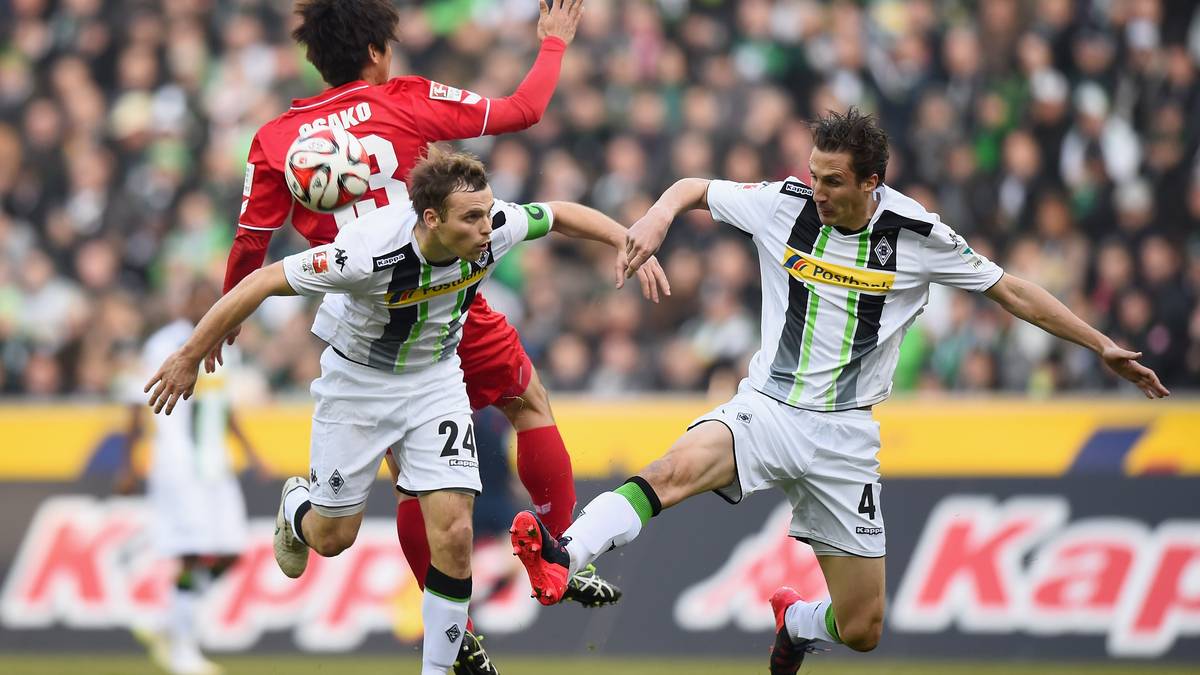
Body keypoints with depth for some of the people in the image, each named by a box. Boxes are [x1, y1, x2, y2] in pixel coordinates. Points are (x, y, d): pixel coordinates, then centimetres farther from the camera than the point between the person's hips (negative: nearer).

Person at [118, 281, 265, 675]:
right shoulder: (164, 347, -9)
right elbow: (139, 409, -7)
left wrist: (248, 450, 18)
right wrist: (128, 465, -8)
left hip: (214, 466, 8)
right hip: (177, 466, -8)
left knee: (227, 555, 4)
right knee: (195, 557, -11)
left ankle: (166, 630, 18)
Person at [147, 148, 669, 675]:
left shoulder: (494, 229, -25)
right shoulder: (371, 250, -37)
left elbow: (561, 214, -2)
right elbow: (261, 283, -28)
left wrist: (626, 243, -13)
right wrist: (190, 358, -22)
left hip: (435, 379, 3)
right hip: (357, 380, -3)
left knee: (454, 532, -11)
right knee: (333, 538, 11)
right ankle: (296, 505, 49)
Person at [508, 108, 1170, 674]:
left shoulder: (917, 237, -7)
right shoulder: (785, 204, -5)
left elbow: (1013, 293, 5)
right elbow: (694, 187, 10)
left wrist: (1103, 347, 5)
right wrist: (660, 215, -13)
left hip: (844, 437, 1)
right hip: (766, 410, -1)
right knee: (680, 465, -36)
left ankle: (797, 620, 39)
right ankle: (562, 556, -53)